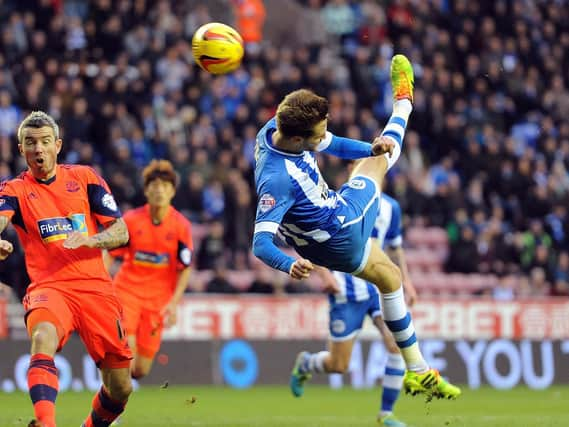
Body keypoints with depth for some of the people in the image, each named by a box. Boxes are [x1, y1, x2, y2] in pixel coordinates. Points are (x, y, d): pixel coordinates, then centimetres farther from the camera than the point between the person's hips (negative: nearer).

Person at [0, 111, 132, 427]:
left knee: (120, 389, 3)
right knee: (43, 338, -37)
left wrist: (89, 239, -15)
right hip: (48, 286, -2)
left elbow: (121, 232, 6)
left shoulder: (85, 177, 9)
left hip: (96, 288, 2)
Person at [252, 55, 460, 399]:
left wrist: (372, 148, -19)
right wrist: (291, 265, -67)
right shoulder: (276, 179, -45)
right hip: (340, 238, -10)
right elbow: (261, 243, -46)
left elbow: (331, 144, -1)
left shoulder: (277, 128, -19)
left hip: (341, 207, 10)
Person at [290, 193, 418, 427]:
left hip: (380, 287, 4)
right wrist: (325, 274, -22)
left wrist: (406, 280, 11)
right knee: (338, 365, -1)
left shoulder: (390, 207, 5)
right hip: (347, 292, -4)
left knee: (398, 344, -17)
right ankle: (304, 363, 35)